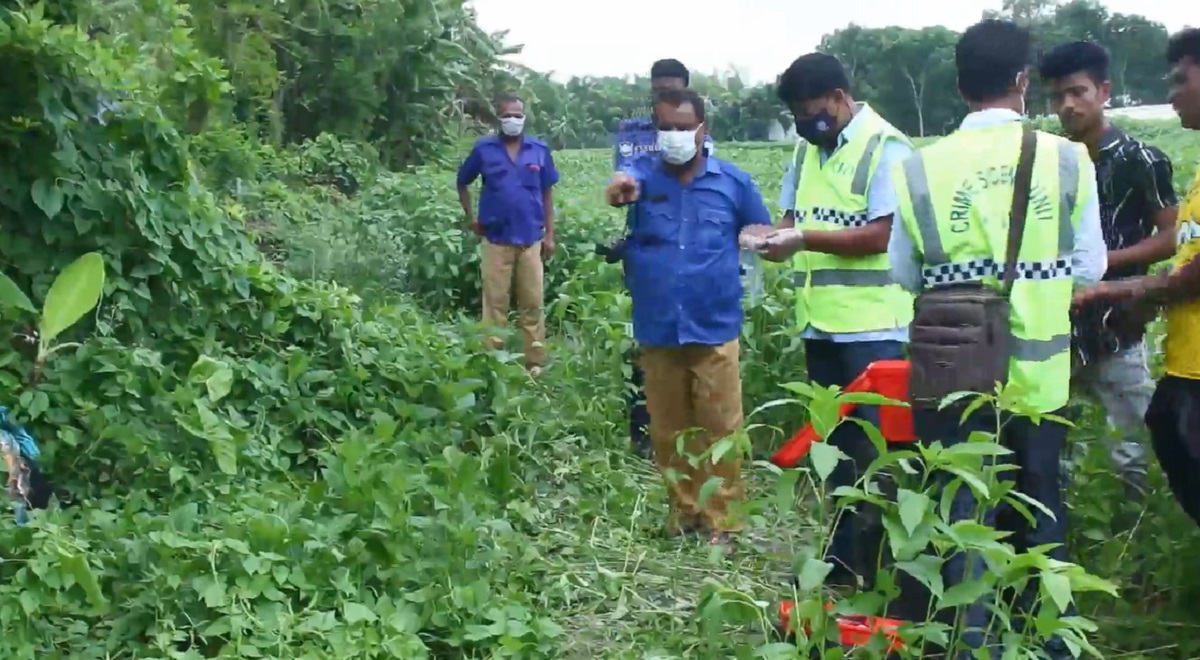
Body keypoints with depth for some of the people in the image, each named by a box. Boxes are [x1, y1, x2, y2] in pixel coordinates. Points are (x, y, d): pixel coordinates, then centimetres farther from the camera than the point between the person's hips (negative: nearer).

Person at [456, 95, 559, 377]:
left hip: (531, 239, 1)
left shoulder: (540, 149, 2)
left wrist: (550, 234, 4)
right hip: (496, 238, -1)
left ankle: (535, 362, 15)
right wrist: (471, 218, 7)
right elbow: (462, 182, 13)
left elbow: (547, 193, 7)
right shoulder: (484, 149, -1)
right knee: (495, 301, 5)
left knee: (532, 303, 6)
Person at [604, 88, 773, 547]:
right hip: (658, 330, 1)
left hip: (714, 328, -1)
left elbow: (764, 232, 17)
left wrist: (755, 238, -4)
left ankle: (721, 518, 14)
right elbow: (618, 187, -26)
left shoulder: (734, 181, 2)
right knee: (668, 430, 11)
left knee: (720, 427, 2)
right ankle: (682, 511, 25)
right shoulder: (644, 177, 0)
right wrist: (619, 191, -48)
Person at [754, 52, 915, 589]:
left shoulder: (886, 148, -11)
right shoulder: (808, 149, 13)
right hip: (821, 324, 8)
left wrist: (806, 238, -21)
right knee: (835, 443, 16)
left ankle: (883, 565, 10)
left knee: (877, 450, -1)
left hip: (874, 329, -8)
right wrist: (779, 236, -6)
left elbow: (880, 235, -18)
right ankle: (843, 557, 28)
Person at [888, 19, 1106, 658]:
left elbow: (904, 273, 2)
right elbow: (1090, 267, 1)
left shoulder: (920, 167, -7)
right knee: (1041, 506, 17)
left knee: (964, 508, 8)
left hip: (956, 366, -1)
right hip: (1039, 367, 1)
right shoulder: (1068, 158, -7)